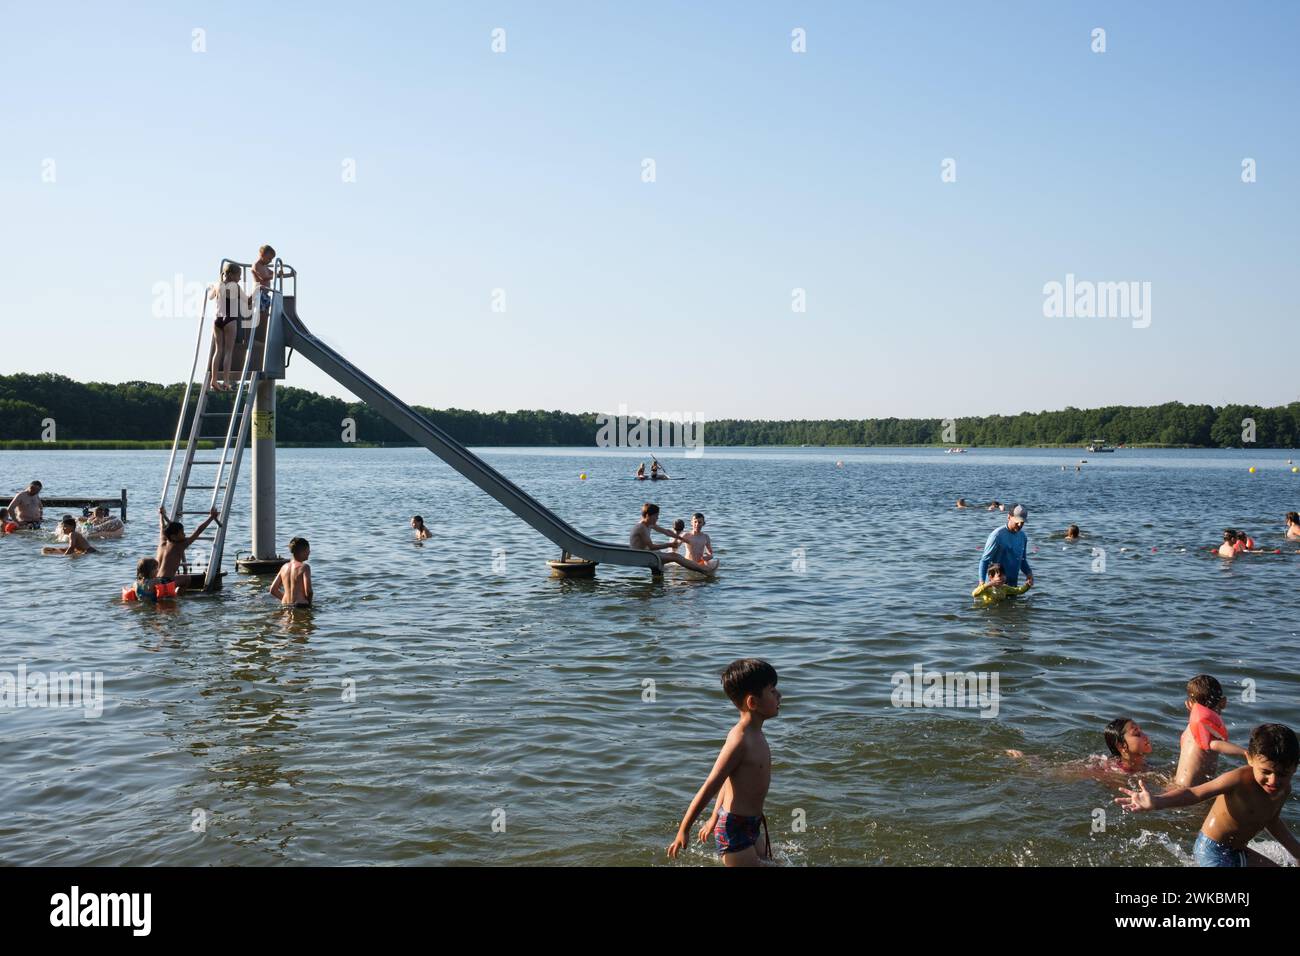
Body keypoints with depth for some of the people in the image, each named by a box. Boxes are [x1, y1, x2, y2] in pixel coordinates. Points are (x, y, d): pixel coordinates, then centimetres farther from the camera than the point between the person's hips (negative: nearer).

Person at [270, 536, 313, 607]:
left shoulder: (285, 567, 13)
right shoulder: (304, 567, -6)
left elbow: (273, 590, 17)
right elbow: (308, 591, -15)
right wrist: (309, 604, 3)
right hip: (301, 606, -7)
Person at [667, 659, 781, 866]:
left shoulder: (754, 733, 6)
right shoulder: (740, 740, -24)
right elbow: (709, 787, -22)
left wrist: (716, 818, 23)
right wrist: (683, 831, -17)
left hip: (751, 825, 10)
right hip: (735, 828, -10)